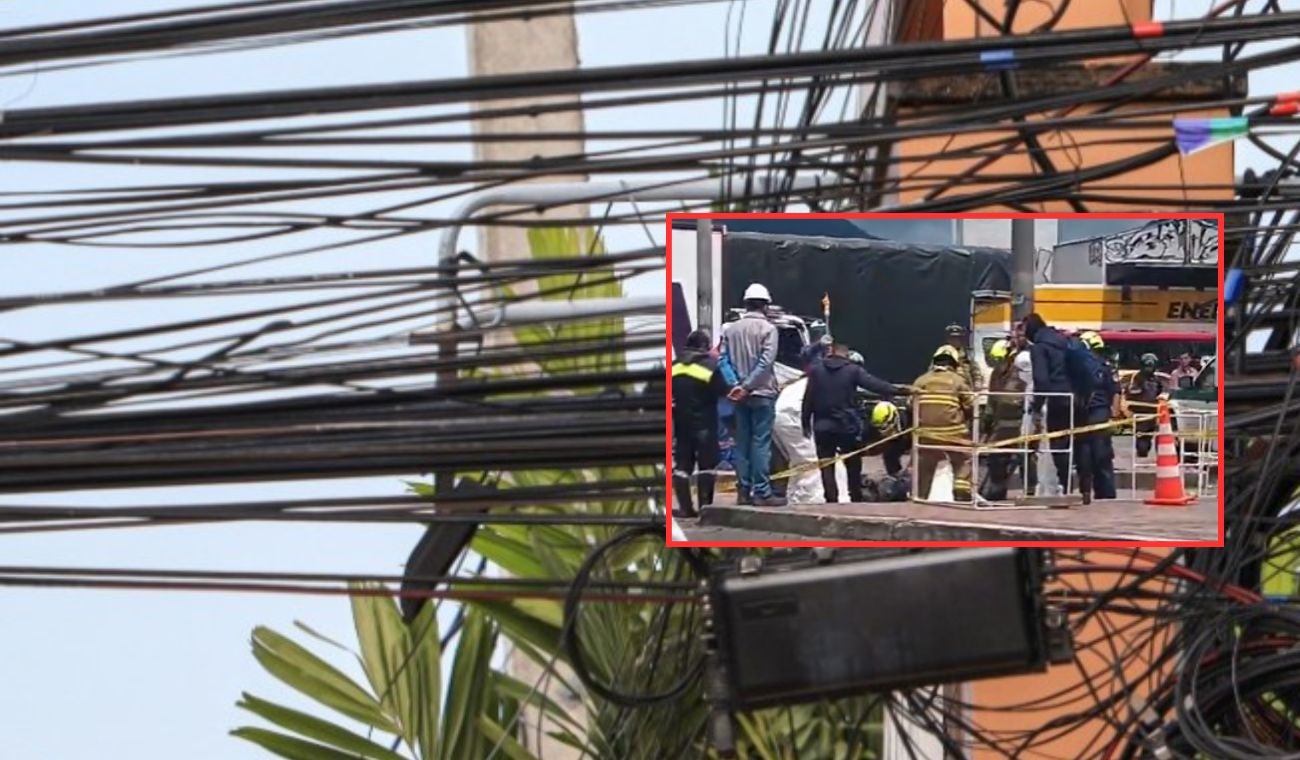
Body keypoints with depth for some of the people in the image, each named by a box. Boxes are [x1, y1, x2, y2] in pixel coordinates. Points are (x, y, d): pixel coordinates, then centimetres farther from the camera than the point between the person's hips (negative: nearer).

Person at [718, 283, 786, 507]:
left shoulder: (731, 329, 7)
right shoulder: (768, 329, -8)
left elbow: (724, 360, -1)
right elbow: (765, 362, -17)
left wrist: (736, 384, -9)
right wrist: (747, 386, -16)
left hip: (740, 395, 5)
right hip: (762, 393, -5)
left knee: (742, 442, 10)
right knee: (761, 442, -4)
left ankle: (743, 491, 10)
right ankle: (762, 492, -7)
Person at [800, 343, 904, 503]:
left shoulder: (816, 370, 4)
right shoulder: (853, 370, -4)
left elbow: (808, 399, 3)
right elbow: (875, 384, -13)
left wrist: (806, 423, 9)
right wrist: (898, 391, -14)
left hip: (823, 426, 1)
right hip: (848, 426, -1)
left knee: (826, 466, 4)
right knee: (853, 465, 11)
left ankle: (831, 500, -4)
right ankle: (856, 499, 15)